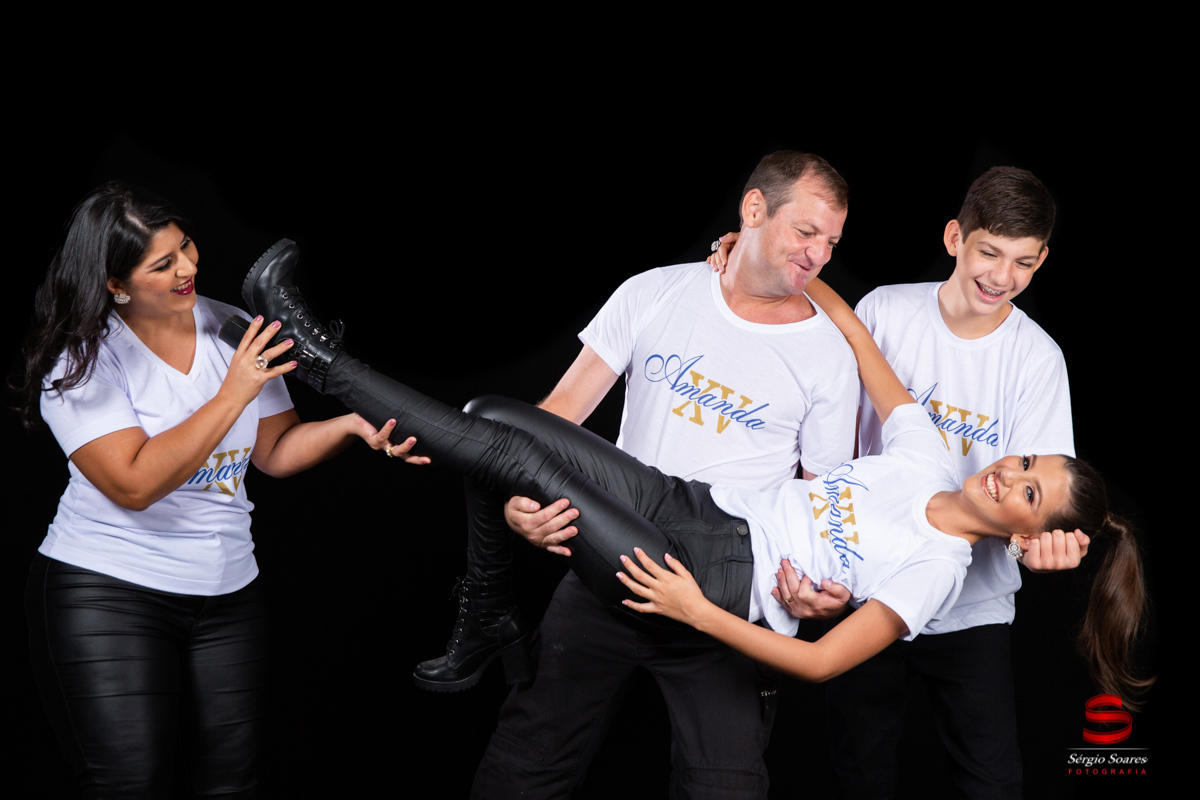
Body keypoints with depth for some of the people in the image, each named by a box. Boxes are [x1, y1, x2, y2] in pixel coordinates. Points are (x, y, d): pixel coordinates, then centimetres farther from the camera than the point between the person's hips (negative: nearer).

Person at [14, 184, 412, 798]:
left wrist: (352, 424, -10)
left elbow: (274, 452, 8)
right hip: (106, 591, -5)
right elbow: (135, 484, -22)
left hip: (228, 592, 5)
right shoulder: (79, 361, -11)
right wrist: (233, 394, -22)